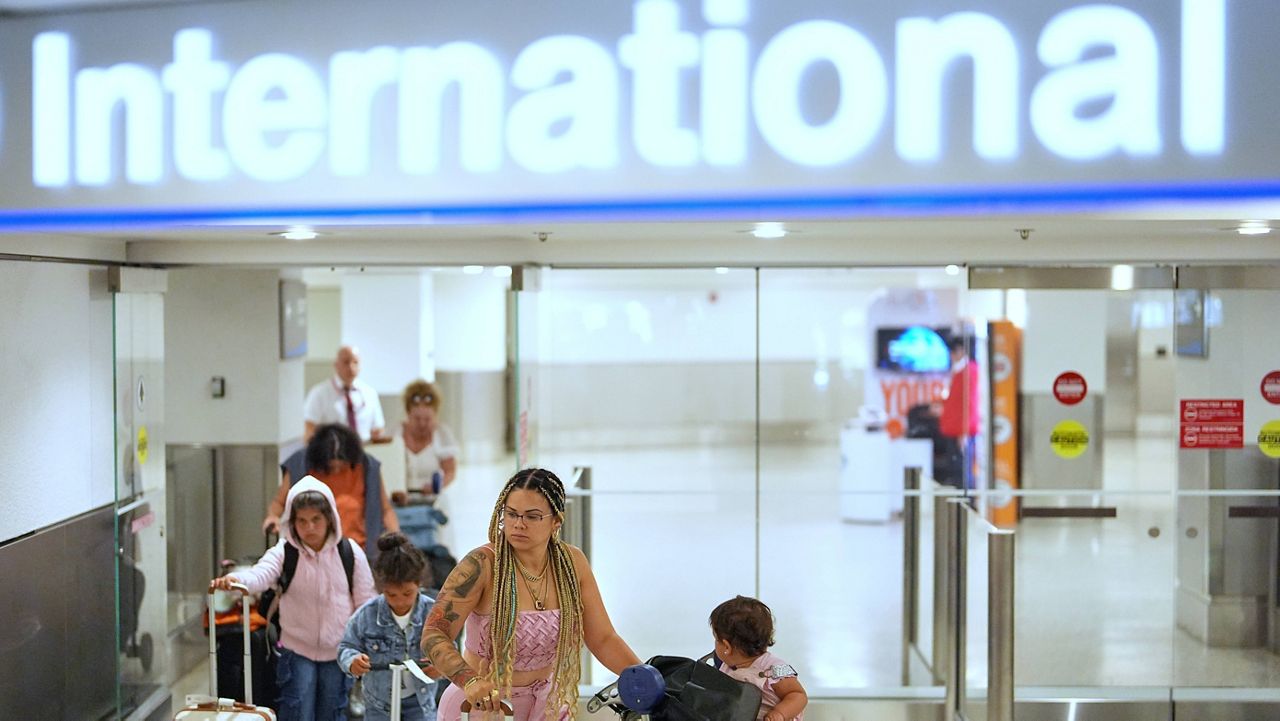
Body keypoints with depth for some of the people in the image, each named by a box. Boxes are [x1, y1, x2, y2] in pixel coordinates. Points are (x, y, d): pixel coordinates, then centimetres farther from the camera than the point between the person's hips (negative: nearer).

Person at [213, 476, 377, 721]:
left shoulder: (350, 553, -6)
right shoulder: (284, 552, -10)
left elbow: (365, 602, 1)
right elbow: (261, 574, -30)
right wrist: (235, 579, -52)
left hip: (337, 652, 1)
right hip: (297, 651, -1)